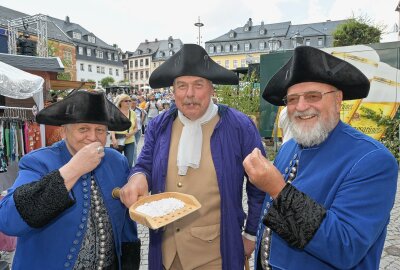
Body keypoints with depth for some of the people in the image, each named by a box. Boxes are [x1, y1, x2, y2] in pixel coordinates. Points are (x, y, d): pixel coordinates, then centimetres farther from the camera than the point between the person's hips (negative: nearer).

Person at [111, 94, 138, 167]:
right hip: (118, 141, -2)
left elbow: (136, 127, 11)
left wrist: (131, 133, -10)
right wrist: (113, 139, -22)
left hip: (130, 142, 2)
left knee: (129, 163, -1)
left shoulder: (133, 113, 7)